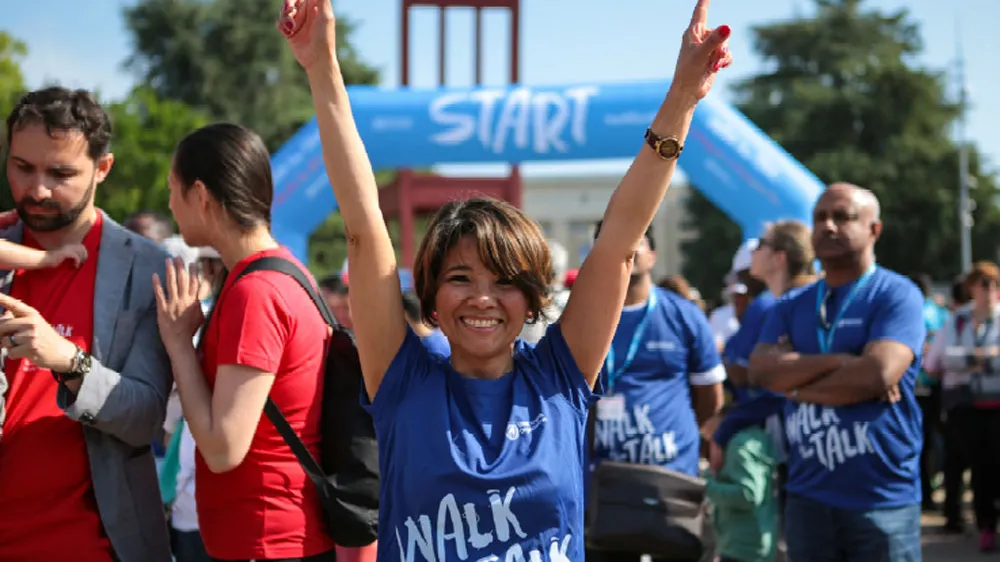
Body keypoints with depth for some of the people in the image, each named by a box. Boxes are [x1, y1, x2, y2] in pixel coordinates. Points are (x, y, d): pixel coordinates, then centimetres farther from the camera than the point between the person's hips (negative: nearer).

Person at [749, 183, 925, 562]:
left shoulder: (896, 295, -5)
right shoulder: (791, 306, 11)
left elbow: (878, 374, -19)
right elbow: (761, 371, -4)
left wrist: (797, 386, -6)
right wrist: (839, 361, -15)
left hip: (882, 499, -5)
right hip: (807, 497, 5)